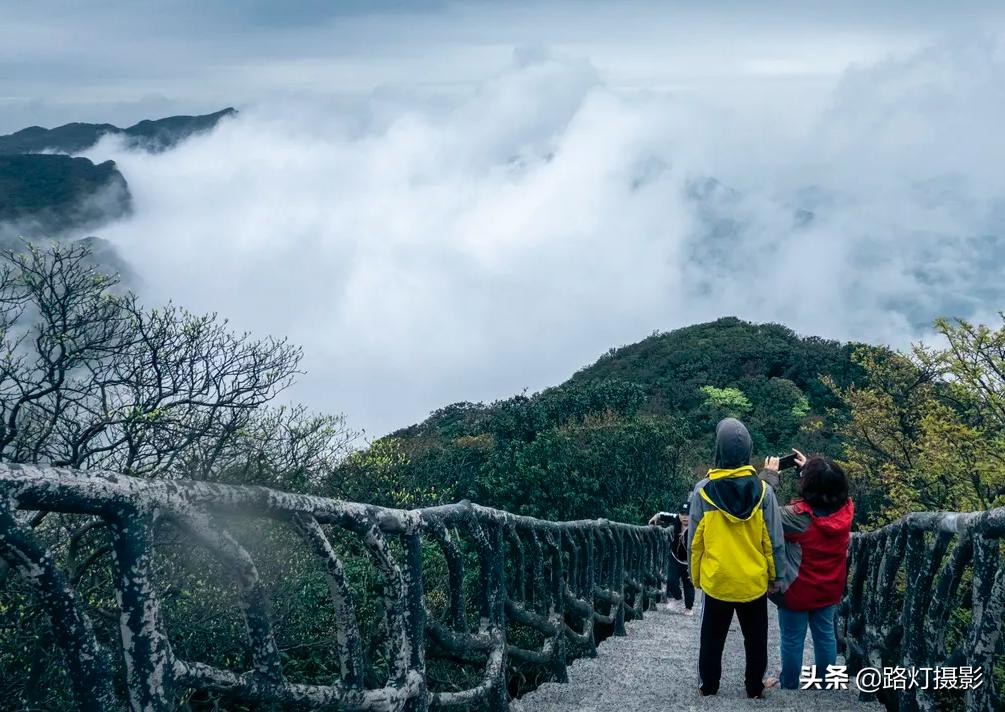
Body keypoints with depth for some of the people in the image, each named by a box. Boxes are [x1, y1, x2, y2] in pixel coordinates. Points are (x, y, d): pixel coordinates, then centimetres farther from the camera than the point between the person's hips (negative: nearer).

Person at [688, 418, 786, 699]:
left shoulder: (703, 490, -13)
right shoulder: (763, 490, -12)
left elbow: (694, 542, -6)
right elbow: (774, 541, -6)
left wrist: (696, 577, 8)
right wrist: (777, 576, 8)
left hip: (716, 581, -1)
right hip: (754, 582, 1)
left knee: (712, 641, 16)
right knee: (755, 640, 19)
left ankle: (708, 689, 26)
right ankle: (755, 689, 29)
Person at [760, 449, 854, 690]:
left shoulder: (799, 517, -31)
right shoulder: (847, 509, -15)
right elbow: (830, 489, 7)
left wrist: (770, 475, -16)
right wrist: (810, 468, 7)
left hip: (798, 590, -5)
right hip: (830, 589, 5)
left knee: (793, 640, 13)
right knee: (825, 635, 21)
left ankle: (789, 686, 30)